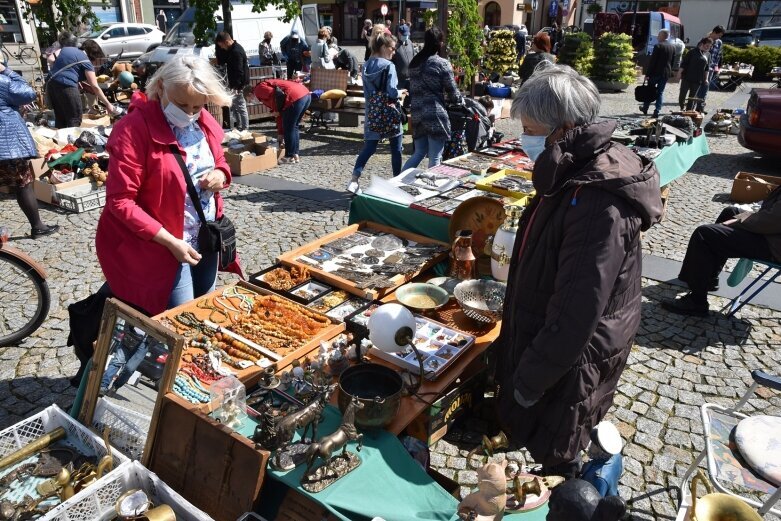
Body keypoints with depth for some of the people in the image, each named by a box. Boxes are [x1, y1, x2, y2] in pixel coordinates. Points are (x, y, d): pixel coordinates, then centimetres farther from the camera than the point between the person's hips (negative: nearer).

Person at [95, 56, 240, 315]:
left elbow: (219, 162, 18)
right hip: (162, 249, -7)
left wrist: (220, 174, -8)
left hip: (206, 241, 7)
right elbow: (120, 201, -20)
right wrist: (170, 241, -23)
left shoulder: (204, 123, 1)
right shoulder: (133, 130, -19)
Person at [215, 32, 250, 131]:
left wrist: (236, 87, -25)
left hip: (239, 85, -10)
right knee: (234, 106, 15)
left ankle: (244, 129, 3)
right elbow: (221, 62, 12)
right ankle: (238, 127, 22)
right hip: (234, 83, 10)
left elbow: (239, 72, -25)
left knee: (241, 107, -4)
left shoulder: (237, 52, -21)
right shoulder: (231, 49, 10)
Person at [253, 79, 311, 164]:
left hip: (296, 98, -10)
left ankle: (290, 157, 14)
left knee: (289, 128, 4)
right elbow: (281, 115, 33)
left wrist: (277, 110, 1)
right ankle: (295, 155, 26)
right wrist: (280, 133, 36)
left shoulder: (259, 89, 5)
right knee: (293, 127, 21)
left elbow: (275, 94, -14)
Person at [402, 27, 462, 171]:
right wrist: (460, 100, 16)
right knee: (435, 158, 1)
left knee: (419, 153, 18)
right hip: (435, 115, -7)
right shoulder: (442, 63, -7)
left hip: (417, 113, 7)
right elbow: (452, 90, -3)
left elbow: (412, 88, 15)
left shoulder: (414, 62, 11)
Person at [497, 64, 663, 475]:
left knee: (555, 457, 15)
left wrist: (530, 379, -18)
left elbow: (577, 312, -30)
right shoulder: (580, 172, -1)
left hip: (570, 359, -9)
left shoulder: (597, 203, -33)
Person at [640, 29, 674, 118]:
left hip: (656, 72, -5)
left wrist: (647, 74, -13)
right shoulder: (672, 48, 7)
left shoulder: (658, 46, -12)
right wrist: (669, 72, 17)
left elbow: (652, 61, -15)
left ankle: (645, 108, 21)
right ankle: (657, 111, 1)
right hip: (666, 73, 5)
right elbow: (672, 62, 10)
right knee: (660, 92, 7)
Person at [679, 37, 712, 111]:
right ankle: (682, 108, 16)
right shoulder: (692, 52, -4)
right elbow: (683, 63, -5)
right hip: (687, 77, -4)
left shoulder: (708, 55, 10)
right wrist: (680, 73, -9)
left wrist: (706, 78, 12)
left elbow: (706, 68, 15)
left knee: (692, 96, 6)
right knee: (682, 94, -3)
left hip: (698, 80, 4)